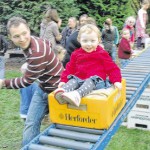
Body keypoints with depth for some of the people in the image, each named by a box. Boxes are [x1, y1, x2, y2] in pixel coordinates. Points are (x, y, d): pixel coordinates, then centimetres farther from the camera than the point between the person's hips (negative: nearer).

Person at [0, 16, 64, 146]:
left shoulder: (37, 52, -34)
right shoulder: (33, 41, -5)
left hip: (55, 90, -9)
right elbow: (48, 43, 18)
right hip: (42, 88, 9)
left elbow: (27, 81, -25)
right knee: (31, 123, 10)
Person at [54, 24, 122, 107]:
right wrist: (63, 80, 4)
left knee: (90, 81, -34)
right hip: (79, 79, 4)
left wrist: (116, 81, -9)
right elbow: (70, 68, 15)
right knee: (72, 81, -24)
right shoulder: (76, 54, 13)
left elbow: (112, 68, 3)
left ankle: (77, 94, -62)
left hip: (96, 81, -4)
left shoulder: (102, 53, 5)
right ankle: (63, 92, -55)